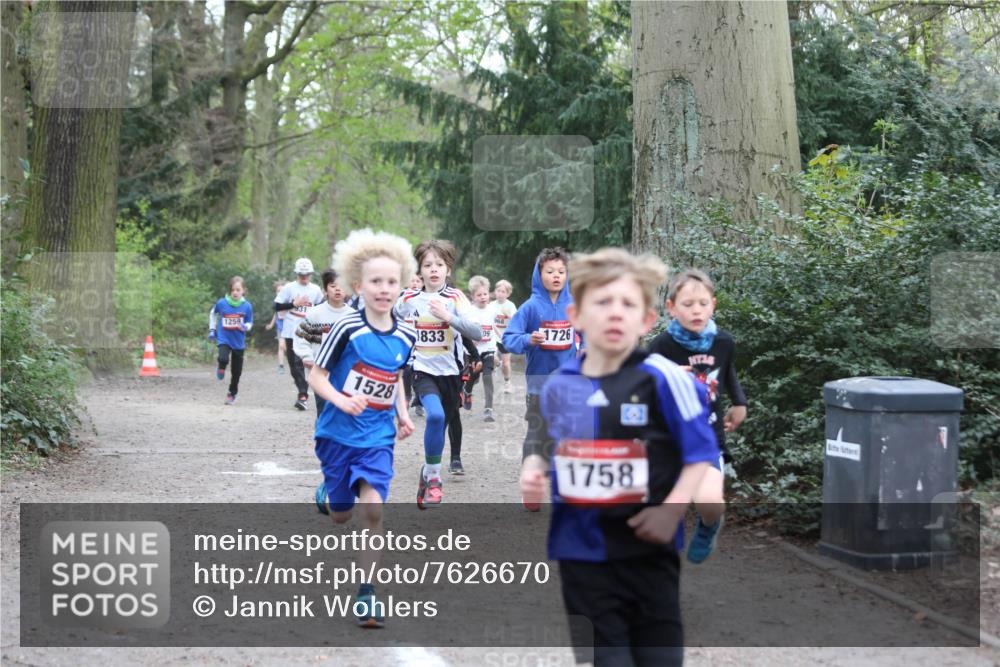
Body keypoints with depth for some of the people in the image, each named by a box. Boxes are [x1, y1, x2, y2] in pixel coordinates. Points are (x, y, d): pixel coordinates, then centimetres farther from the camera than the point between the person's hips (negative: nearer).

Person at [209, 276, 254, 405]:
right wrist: (212, 329, 10)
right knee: (223, 358, -31)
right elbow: (213, 314, 12)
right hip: (224, 339, -1)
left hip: (238, 342, 1)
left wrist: (245, 327, -21)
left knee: (236, 371, 9)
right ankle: (221, 368, 5)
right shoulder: (221, 303, -9)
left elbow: (249, 323, 2)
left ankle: (232, 394, 29)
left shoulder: (247, 306, -9)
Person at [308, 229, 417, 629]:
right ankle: (325, 494, 48)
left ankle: (366, 593, -5)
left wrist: (402, 412, 4)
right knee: (341, 515, 9)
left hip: (378, 437, 2)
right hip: (338, 432, -2)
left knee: (373, 507, -14)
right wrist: (341, 400, -28)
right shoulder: (348, 329, -15)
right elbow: (316, 377, -11)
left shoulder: (405, 336, -1)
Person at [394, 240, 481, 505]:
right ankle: (433, 477, -13)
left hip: (450, 372, 1)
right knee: (435, 415, -26)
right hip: (423, 371, -1)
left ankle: (429, 473, 36)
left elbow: (476, 332, -19)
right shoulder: (408, 299, 0)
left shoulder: (455, 298, -5)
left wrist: (449, 317, -30)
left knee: (444, 422, 12)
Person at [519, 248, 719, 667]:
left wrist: (671, 510, -16)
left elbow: (702, 451, -7)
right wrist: (532, 472, 0)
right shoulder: (558, 386, 2)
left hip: (647, 546, -3)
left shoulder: (663, 379, -12)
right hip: (581, 550, 3)